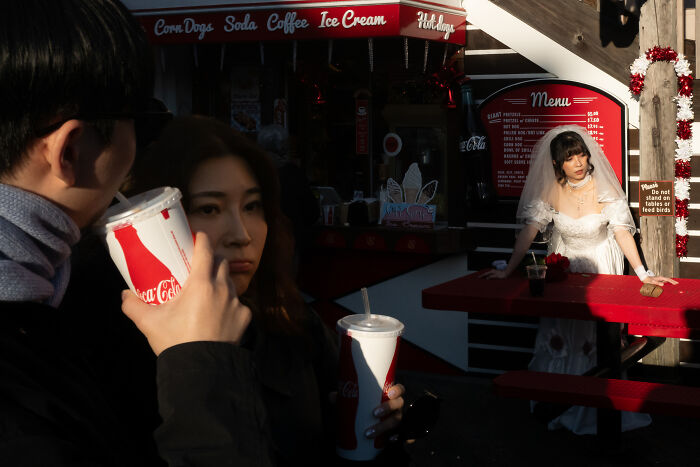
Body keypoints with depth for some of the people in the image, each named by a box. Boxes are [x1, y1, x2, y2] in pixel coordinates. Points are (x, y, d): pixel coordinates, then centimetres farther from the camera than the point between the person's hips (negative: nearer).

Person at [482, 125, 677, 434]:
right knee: (558, 337, 3)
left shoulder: (603, 189, -16)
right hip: (562, 267, 2)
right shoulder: (550, 191, -9)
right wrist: (508, 270, -13)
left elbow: (622, 231, -22)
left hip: (600, 266, -2)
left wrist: (643, 274, -32)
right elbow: (529, 231, -8)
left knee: (596, 338, -3)